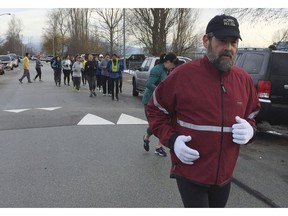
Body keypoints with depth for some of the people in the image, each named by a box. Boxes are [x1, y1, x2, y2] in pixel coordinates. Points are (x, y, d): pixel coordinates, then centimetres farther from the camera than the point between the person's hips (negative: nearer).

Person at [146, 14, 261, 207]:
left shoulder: (244, 79, 1)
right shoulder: (183, 74, -14)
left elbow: (251, 116, 15)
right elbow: (155, 110, -3)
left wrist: (250, 130, -9)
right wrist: (172, 140, -17)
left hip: (224, 174, 5)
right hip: (190, 172, -5)